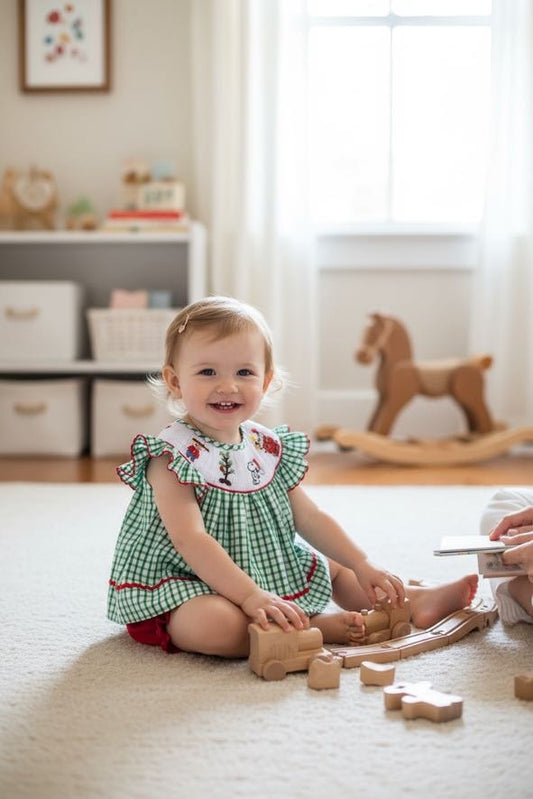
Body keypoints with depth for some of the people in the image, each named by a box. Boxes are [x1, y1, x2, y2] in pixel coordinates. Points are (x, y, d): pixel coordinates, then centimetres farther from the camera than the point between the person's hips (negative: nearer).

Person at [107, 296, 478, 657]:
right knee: (216, 623, -38)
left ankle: (415, 602, 26)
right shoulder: (172, 456, -20)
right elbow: (191, 540, -29)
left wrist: (363, 566, 0)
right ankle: (316, 626, -21)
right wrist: (250, 595, -36)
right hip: (179, 584, -8)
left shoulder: (269, 449, 2)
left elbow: (309, 518, 8)